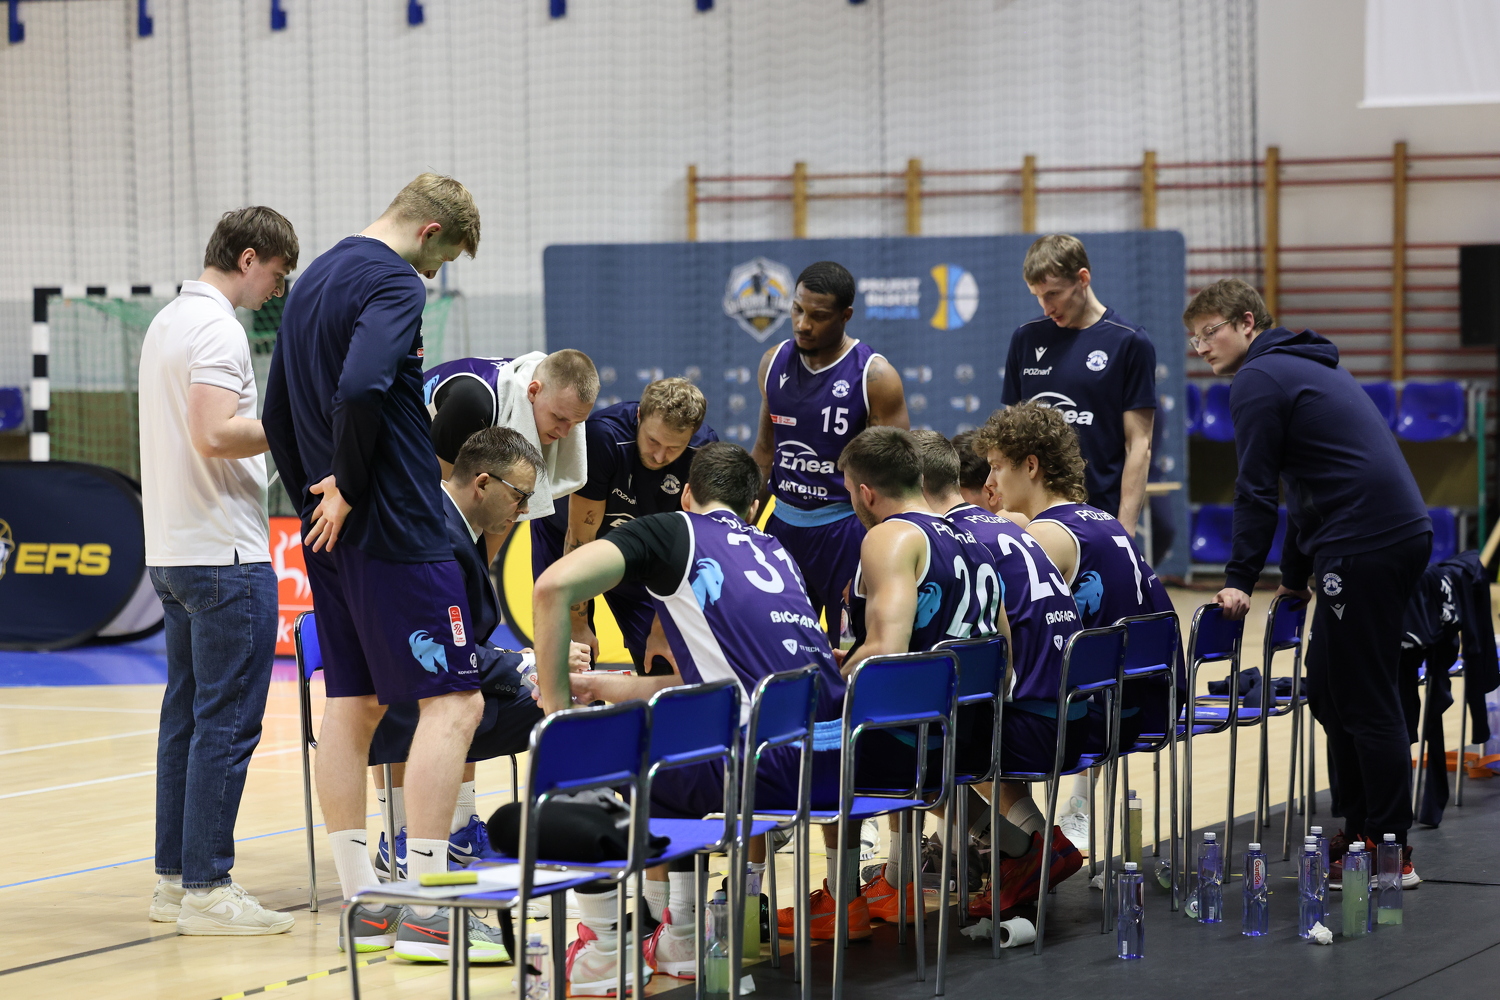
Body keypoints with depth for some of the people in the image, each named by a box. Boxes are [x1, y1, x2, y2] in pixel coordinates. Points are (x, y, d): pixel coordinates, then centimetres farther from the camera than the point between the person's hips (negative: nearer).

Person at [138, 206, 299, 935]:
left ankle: (174, 879, 16)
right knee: (227, 721, -7)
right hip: (224, 553, -10)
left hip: (173, 551, 10)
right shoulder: (216, 328, -15)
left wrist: (277, 430, 18)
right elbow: (215, 435, -25)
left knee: (187, 716, 13)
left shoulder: (168, 322, 16)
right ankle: (207, 890, -6)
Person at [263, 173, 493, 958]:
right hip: (397, 533, -9)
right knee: (452, 701, -7)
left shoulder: (313, 280, 18)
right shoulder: (395, 282, -11)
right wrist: (347, 491, -15)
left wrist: (314, 497, 19)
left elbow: (276, 415, 22)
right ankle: (426, 903, -10)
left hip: (331, 533, 10)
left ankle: (363, 902, 13)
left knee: (351, 707, 10)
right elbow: (360, 390, -27)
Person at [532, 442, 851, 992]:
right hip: (831, 770, 7)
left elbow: (555, 584, -10)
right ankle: (675, 940, 32)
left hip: (765, 771, -7)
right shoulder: (775, 551, 25)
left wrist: (558, 707, -2)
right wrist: (599, 685, 36)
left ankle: (600, 955, 17)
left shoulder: (673, 531, 5)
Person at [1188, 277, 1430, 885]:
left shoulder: (1258, 380, -5)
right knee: (1327, 692, 15)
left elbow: (1257, 489, -9)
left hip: (1364, 548, -10)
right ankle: (1362, 833, 19)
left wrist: (1240, 579, -4)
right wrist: (1294, 578, 33)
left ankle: (1390, 853, -2)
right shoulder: (1302, 366, 25)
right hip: (1402, 533, 10)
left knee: (1366, 701, -5)